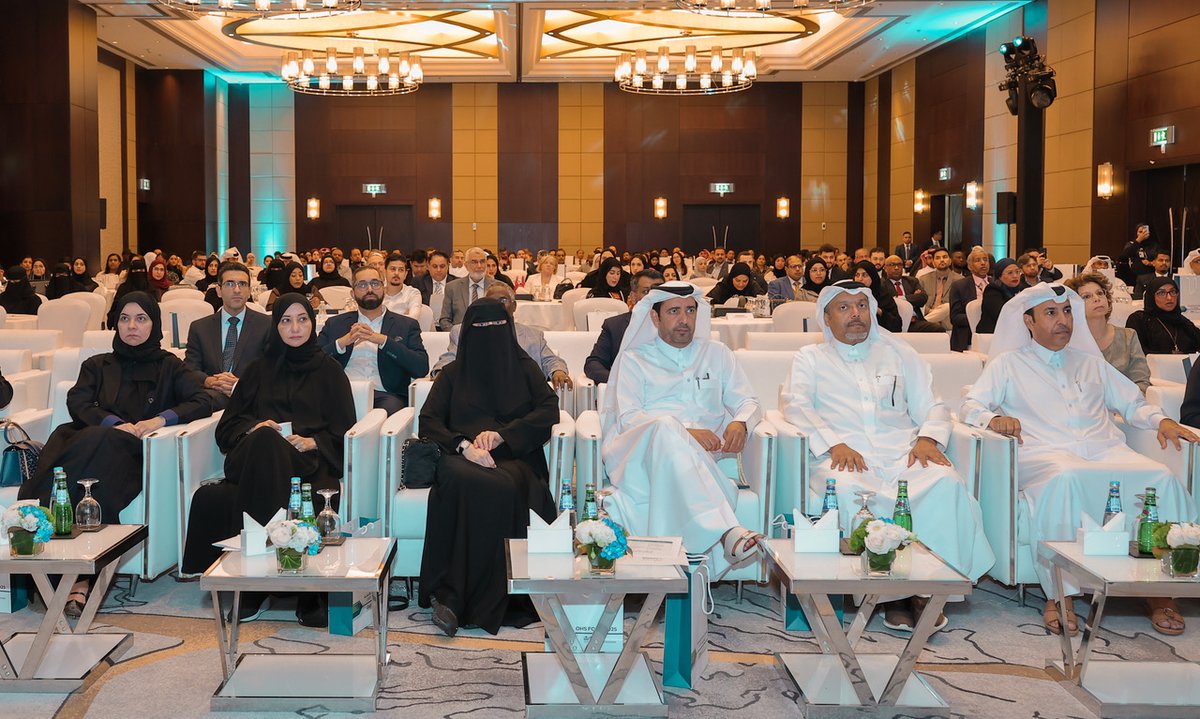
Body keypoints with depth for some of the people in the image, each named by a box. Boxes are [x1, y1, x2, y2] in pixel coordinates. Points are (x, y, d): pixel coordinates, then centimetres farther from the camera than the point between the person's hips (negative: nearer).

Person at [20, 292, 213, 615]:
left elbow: (202, 403, 7)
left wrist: (162, 418, -11)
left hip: (136, 455, -2)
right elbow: (77, 402, 9)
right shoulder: (98, 366, 28)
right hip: (94, 441, 2)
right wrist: (115, 424, -10)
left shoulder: (168, 366, 21)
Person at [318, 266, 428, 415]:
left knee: (391, 408, -36)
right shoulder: (335, 324, 21)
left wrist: (383, 341, -6)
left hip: (385, 395, 0)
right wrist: (342, 342, -5)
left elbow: (422, 368, 1)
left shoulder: (407, 325, 16)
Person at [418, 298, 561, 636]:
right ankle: (447, 594, -37)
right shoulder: (452, 373, 24)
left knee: (501, 487, -38)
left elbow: (549, 411, 8)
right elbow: (429, 421, 11)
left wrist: (502, 434, -7)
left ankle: (450, 595, -36)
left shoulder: (525, 369, 23)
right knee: (460, 480, -39)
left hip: (513, 457, 0)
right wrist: (462, 445, -10)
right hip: (462, 454, 1)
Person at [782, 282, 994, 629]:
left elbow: (931, 405, 20)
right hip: (844, 455, -2)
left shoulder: (898, 353, 28)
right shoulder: (810, 358, 21)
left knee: (946, 482, -30)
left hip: (902, 452, 2)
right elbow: (795, 405, 3)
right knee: (847, 489, -37)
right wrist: (834, 444, -14)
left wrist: (928, 438, -3)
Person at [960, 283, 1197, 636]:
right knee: (1065, 478, -41)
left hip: (1106, 451, 4)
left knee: (1162, 477, -28)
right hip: (1045, 454, -4)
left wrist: (1160, 420, 8)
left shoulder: (1092, 363, 32)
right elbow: (970, 406, 9)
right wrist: (993, 418, -14)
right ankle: (1058, 594, -37)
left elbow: (1132, 404, 30)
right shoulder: (1008, 364, 20)